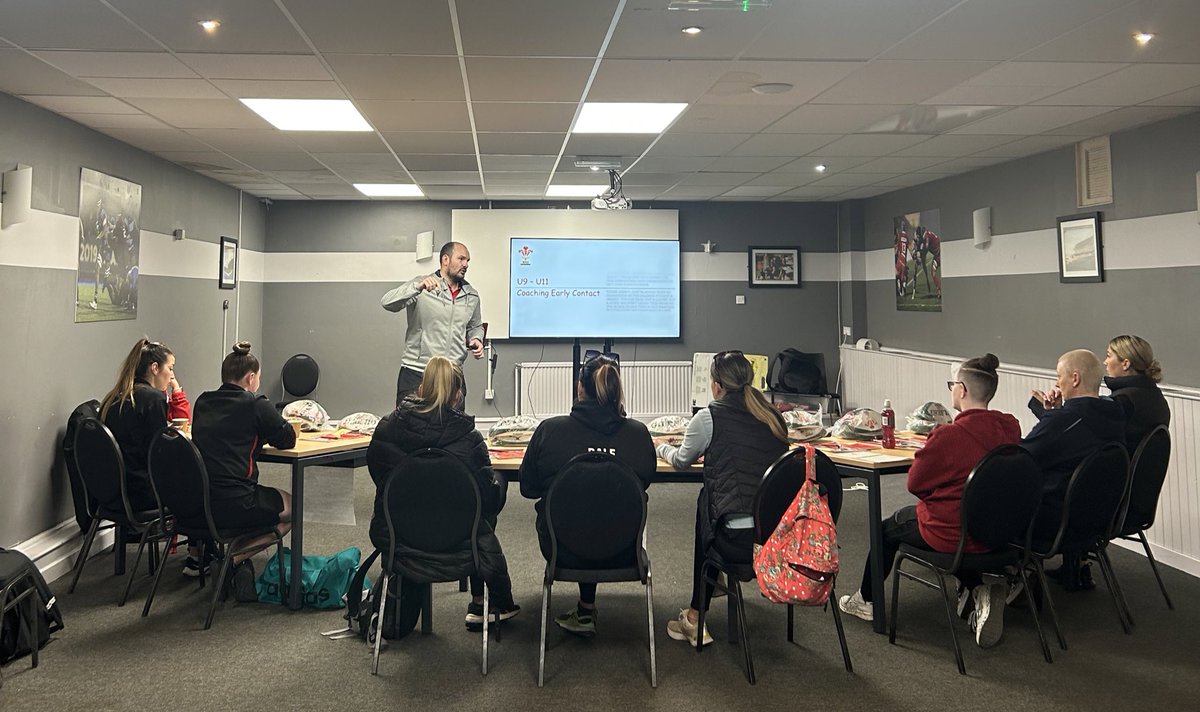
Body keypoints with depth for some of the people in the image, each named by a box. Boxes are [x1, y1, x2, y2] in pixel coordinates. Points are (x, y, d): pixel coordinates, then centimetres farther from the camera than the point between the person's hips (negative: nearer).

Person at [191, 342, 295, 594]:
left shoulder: (203, 402, 11)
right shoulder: (256, 405, -7)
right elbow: (288, 439, 4)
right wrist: (264, 432, 23)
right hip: (233, 505, -7)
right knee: (293, 508, 18)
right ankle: (235, 557, 2)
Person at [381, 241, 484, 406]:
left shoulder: (472, 295, 12)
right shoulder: (421, 286, -3)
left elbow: (475, 327, 27)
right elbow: (388, 303, -17)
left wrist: (476, 339, 4)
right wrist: (418, 287, -31)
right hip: (415, 374, -4)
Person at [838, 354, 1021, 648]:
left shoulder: (948, 436, -26)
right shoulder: (1011, 428, -6)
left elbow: (915, 483, -13)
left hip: (953, 532, -6)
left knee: (888, 528, 21)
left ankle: (866, 601, 40)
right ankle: (981, 590, 12)